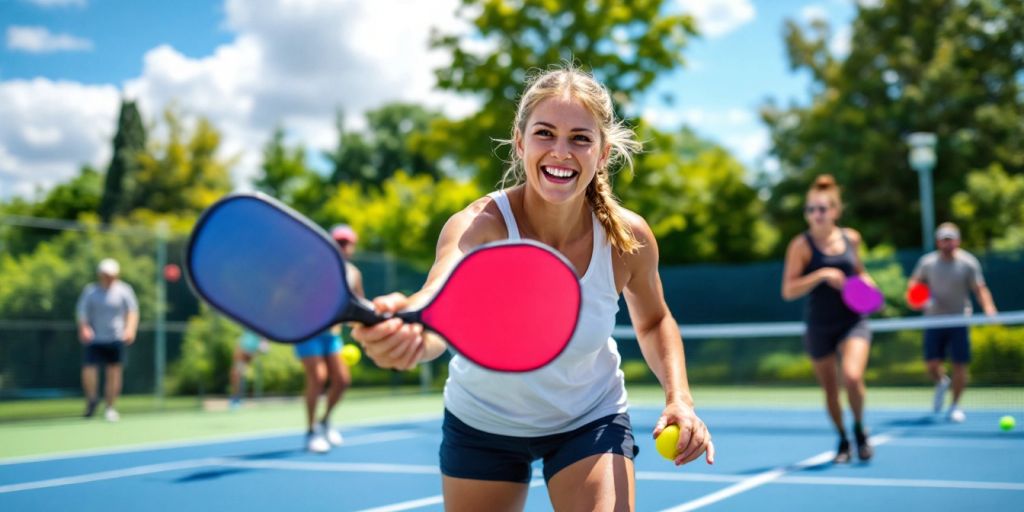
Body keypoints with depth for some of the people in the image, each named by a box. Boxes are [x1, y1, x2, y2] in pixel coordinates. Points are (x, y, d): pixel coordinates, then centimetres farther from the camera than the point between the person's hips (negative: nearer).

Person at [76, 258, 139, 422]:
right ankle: (91, 399, 18)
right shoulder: (90, 290, 5)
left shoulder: (124, 290, 3)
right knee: (88, 369, -11)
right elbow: (81, 312, 5)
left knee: (114, 372, 1)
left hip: (116, 339, 0)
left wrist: (130, 329, -17)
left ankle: (111, 408, 15)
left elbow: (132, 311, 0)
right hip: (94, 339, 0)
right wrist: (84, 328, -14)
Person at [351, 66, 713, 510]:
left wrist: (679, 396, -16)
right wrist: (402, 326, -76)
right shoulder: (479, 225, -30)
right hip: (482, 423, 0)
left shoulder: (629, 237, -21)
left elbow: (654, 321, 1)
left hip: (592, 422, 1)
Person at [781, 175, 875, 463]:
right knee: (830, 390, 9)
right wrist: (822, 275, -25)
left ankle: (859, 429, 8)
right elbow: (788, 291, -14)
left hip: (853, 322, 1)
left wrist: (866, 283, 1)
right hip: (819, 327, -1)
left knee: (853, 377, -21)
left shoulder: (851, 238, 3)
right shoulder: (802, 245, -9)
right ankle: (843, 440, 33)